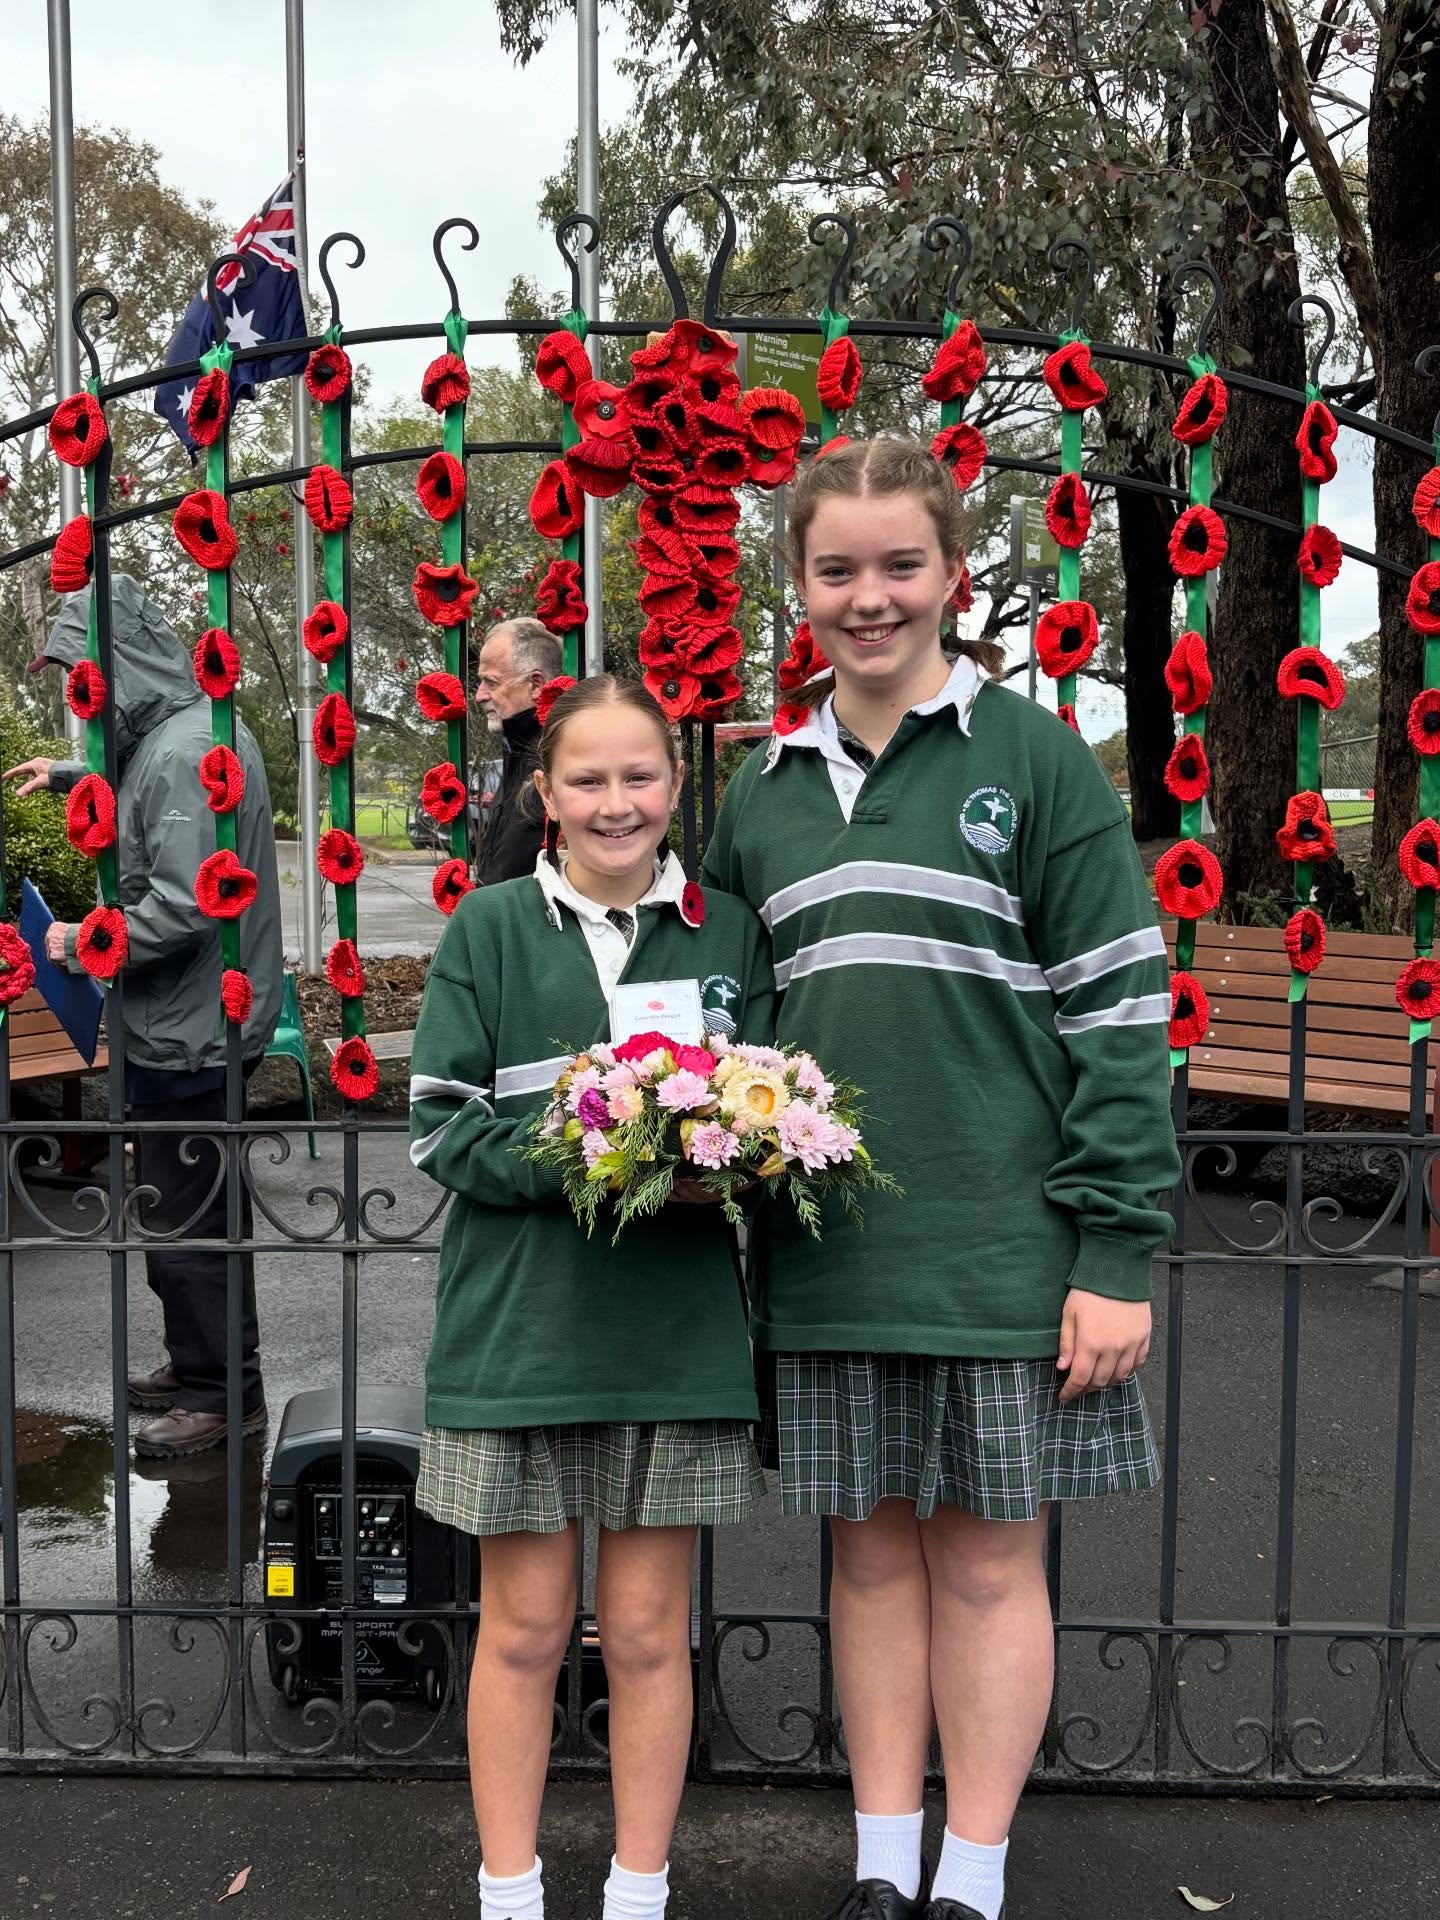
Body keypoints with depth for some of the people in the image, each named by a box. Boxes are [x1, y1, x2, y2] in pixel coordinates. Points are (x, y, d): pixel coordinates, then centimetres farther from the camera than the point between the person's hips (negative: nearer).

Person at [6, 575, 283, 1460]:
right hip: (185, 1025, 10)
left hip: (191, 1033, -10)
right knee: (182, 1207, 20)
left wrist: (81, 943, -15)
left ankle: (223, 1394, 15)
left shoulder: (188, 751, -22)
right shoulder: (177, 735, 10)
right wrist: (71, 776, 26)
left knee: (185, 1220, 1)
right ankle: (194, 1364, 34)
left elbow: (182, 908, -27)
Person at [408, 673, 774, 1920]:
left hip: (676, 1334, 1)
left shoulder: (730, 934, 4)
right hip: (521, 1326, -1)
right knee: (525, 1629, 10)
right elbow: (442, 1124, -3)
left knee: (647, 1631, 12)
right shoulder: (490, 928, 0)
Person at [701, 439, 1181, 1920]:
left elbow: (1118, 1011, -5)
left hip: (999, 1235, -3)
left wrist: (1117, 1250, -9)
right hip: (826, 1245, 4)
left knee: (986, 1555, 7)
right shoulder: (763, 788, 11)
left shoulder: (1031, 758, -2)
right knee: (871, 1547, 13)